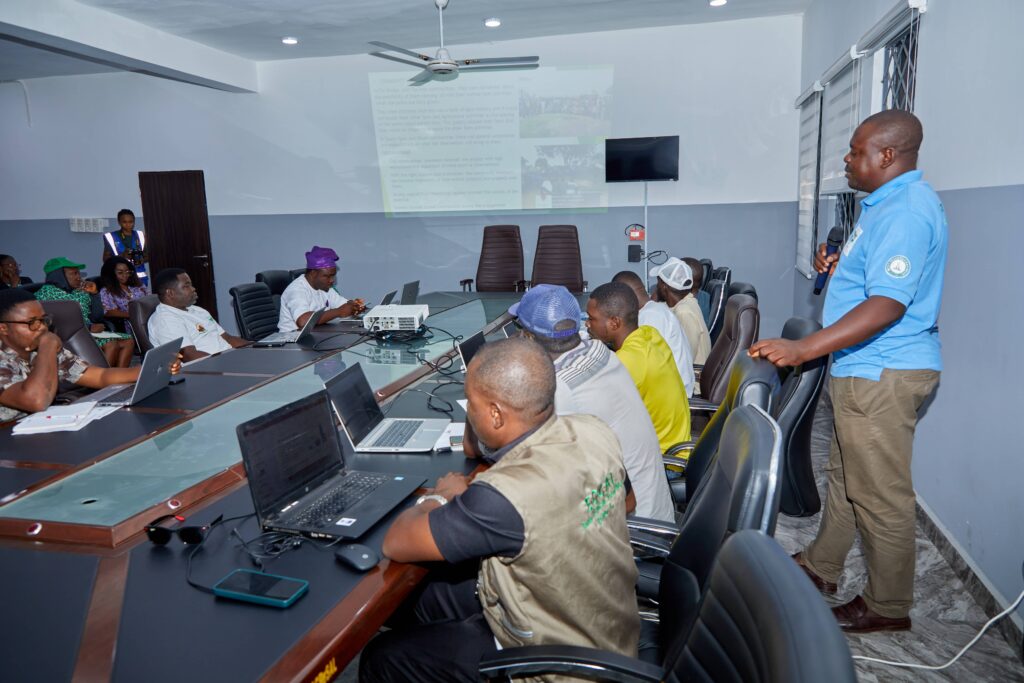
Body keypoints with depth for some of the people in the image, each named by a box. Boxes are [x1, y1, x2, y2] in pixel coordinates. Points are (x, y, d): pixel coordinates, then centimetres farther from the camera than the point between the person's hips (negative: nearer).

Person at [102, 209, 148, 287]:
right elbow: (106, 259, 1)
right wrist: (122, 256, -16)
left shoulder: (140, 236, 11)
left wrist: (142, 260, -7)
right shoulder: (111, 237, 2)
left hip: (140, 277, 3)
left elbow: (147, 256, 17)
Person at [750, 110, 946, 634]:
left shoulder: (906, 212, -20)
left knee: (880, 493, 2)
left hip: (883, 374, -11)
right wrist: (840, 266, 7)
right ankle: (820, 567, 36)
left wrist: (804, 348, -34)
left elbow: (888, 304, -29)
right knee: (845, 473, 20)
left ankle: (888, 606, 18)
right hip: (865, 369, 11)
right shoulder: (889, 203, 14)